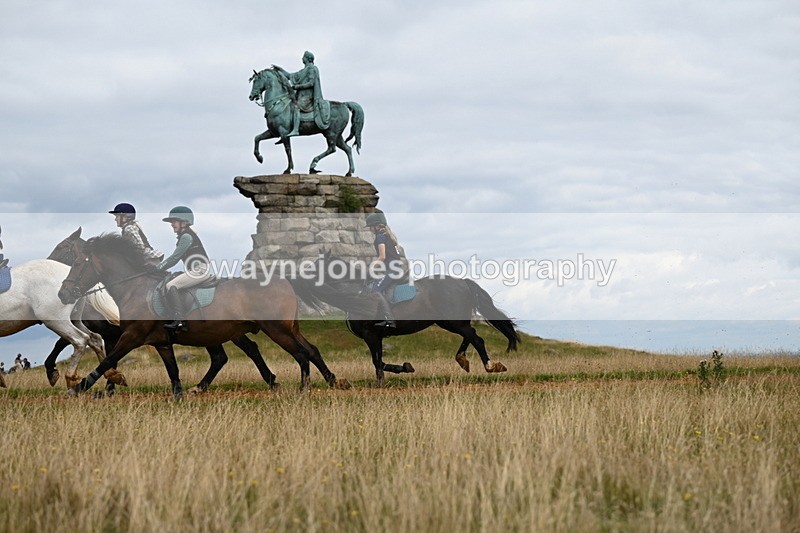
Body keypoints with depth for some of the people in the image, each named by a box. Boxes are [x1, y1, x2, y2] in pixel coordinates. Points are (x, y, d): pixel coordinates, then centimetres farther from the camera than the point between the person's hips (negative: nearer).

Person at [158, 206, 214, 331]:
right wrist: (160, 265, 15)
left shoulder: (187, 236, -11)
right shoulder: (183, 236, 20)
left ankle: (179, 320, -25)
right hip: (194, 270, 11)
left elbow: (175, 257, -15)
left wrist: (159, 267, -10)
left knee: (171, 286, -20)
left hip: (200, 270, -11)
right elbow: (175, 258, 23)